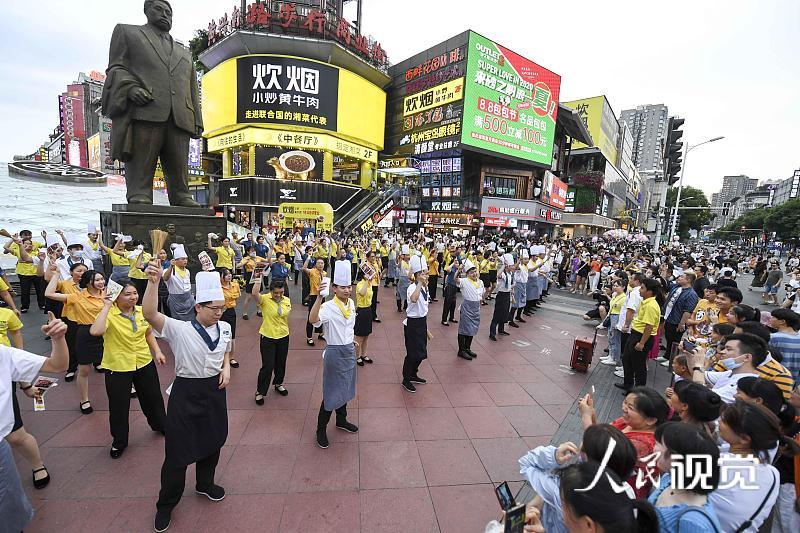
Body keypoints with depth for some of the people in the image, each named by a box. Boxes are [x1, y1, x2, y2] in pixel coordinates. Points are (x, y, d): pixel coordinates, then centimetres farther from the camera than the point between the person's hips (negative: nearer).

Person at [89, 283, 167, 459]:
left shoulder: (142, 311, -3)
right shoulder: (109, 314, -18)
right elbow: (95, 331, -40)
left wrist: (157, 351, 5)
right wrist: (107, 306, -31)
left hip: (145, 363, 4)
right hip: (117, 367, -4)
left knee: (153, 398, 20)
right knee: (118, 406, 11)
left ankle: (160, 425, 45)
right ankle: (119, 441, 36)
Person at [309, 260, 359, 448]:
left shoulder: (351, 303, 0)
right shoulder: (328, 307, -23)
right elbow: (313, 319, -45)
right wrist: (319, 296, -53)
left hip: (349, 351, 7)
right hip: (335, 353, -7)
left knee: (345, 388, 22)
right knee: (332, 392, 5)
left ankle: (341, 420, 43)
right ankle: (321, 429, 25)